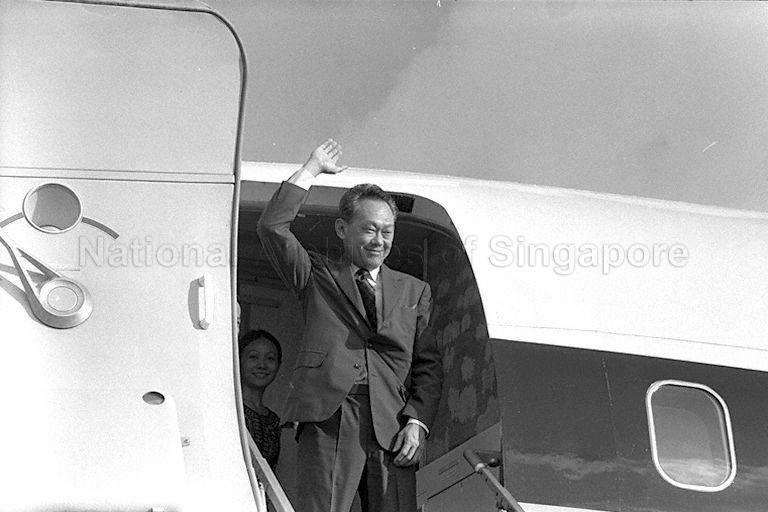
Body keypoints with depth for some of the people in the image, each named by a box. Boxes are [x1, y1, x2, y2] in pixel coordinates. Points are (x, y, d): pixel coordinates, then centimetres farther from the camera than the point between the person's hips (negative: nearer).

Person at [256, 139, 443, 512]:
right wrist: (311, 169, 7)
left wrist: (417, 422, 1)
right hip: (328, 420, -2)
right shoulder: (317, 278, 17)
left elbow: (428, 366, 16)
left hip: (393, 427, 2)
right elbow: (272, 227, 3)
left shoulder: (414, 291, 22)